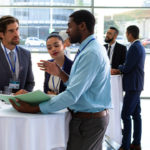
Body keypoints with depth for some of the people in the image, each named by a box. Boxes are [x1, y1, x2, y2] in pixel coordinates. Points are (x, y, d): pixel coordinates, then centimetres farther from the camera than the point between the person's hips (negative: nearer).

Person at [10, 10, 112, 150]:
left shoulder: (91, 53, -22)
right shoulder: (92, 48, 11)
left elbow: (72, 95, -28)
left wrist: (34, 109, -27)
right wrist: (59, 73, 0)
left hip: (88, 121, -10)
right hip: (94, 117, 10)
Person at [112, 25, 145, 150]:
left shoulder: (134, 47, -17)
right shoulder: (140, 46, 14)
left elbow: (127, 68, -19)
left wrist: (119, 68, 1)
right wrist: (120, 70, 10)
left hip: (133, 86, -10)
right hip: (136, 85, 10)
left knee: (125, 115, -7)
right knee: (136, 115, 13)